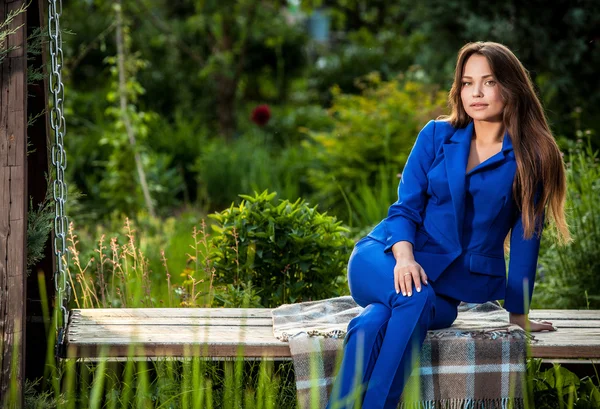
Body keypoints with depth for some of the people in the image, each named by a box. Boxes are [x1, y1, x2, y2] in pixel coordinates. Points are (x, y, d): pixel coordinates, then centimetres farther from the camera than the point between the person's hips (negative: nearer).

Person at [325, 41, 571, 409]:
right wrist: (405, 257, -17)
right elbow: (406, 208, 4)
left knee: (377, 321, -35)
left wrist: (518, 312, 8)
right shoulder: (437, 136, 7)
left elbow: (526, 236, 5)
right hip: (389, 258, 1)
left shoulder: (530, 159, 1)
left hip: (458, 282, -1)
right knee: (414, 299, -37)